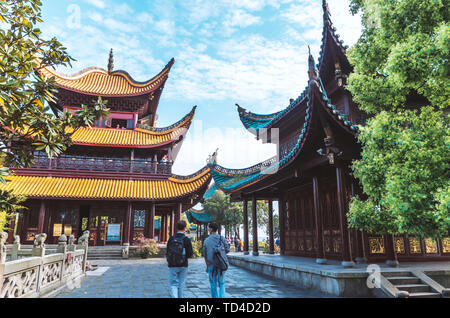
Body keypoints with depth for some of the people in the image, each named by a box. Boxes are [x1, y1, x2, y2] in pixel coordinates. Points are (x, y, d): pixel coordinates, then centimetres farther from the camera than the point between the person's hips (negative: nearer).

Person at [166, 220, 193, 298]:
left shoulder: (171, 239, -4)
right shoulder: (186, 239, -10)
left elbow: (167, 253, -1)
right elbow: (190, 254, -9)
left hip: (172, 266, 1)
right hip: (183, 266, -1)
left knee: (173, 284, 5)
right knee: (181, 284, 14)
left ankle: (174, 296, -14)